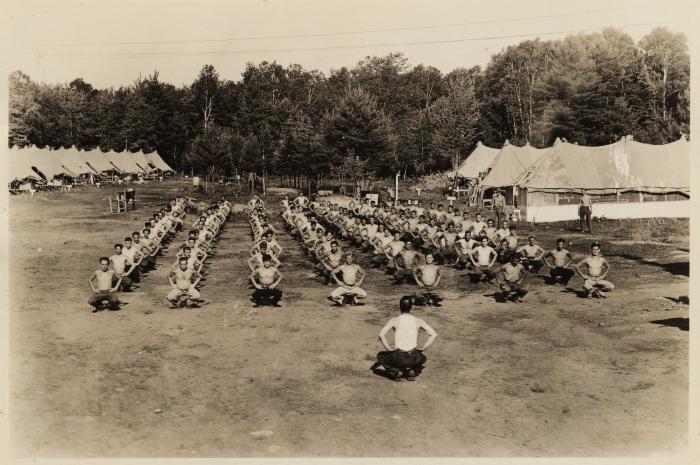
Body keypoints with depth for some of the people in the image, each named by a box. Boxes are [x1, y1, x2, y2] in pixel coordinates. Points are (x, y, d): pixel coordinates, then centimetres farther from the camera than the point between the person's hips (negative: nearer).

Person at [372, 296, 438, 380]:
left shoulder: (395, 320, -3)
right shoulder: (418, 321, 3)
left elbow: (381, 334, -16)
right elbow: (434, 334, -2)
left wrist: (389, 348, -6)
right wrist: (423, 348, 2)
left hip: (398, 358, -2)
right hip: (413, 359, 2)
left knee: (380, 356, 28)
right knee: (422, 358, 39)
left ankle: (396, 371, 7)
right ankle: (413, 371, 11)